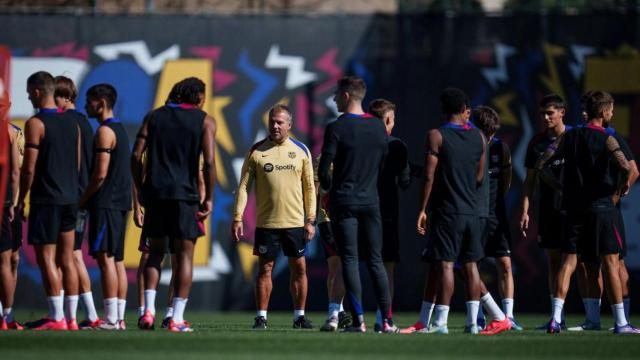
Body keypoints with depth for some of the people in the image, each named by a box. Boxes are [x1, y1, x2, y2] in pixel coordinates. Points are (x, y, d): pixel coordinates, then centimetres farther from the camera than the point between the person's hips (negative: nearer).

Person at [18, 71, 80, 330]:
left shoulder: (36, 123, -10)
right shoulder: (71, 123, 12)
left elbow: (29, 168, -13)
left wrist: (21, 199, -5)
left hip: (46, 199, -7)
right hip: (70, 198, 7)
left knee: (46, 257, -4)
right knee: (67, 259, 8)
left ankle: (56, 317, -9)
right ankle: (71, 318, 7)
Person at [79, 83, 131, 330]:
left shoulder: (105, 132, -11)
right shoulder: (120, 130, 18)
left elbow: (100, 174, -18)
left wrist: (83, 199, -6)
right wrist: (88, 198, 18)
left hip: (105, 204, -10)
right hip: (120, 203, 10)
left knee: (105, 258, -11)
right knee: (117, 259, 9)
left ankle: (111, 319, -16)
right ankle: (119, 318, 8)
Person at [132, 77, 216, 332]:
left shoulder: (154, 116, 11)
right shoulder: (205, 121, 2)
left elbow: (136, 155, 4)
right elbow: (208, 162, -8)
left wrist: (140, 189, 13)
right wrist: (209, 198, -2)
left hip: (155, 192, 3)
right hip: (185, 194, -3)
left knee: (155, 252, 14)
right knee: (184, 255, 4)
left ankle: (149, 309, -2)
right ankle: (177, 318, -1)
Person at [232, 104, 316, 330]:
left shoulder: (301, 151, 5)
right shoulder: (256, 151, 2)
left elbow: (309, 188, 8)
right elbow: (243, 186, 1)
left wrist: (310, 220, 3)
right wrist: (237, 218, -6)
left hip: (295, 222, 1)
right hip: (266, 223, -1)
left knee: (299, 268, 3)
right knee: (265, 269, 0)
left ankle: (299, 316, 11)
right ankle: (261, 317, 5)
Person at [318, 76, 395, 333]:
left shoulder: (336, 128, -10)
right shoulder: (378, 126, 6)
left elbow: (324, 169, -12)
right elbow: (383, 164, 11)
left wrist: (329, 187, 8)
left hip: (343, 203, -4)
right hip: (371, 201, 4)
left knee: (349, 260, -1)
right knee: (375, 261, 9)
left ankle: (358, 319, -7)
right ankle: (387, 320, 5)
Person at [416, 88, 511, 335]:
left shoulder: (437, 136, -7)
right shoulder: (478, 137, 6)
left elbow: (429, 176, -10)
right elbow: (479, 177, 12)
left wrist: (423, 209, -6)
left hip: (446, 210, -5)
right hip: (471, 211, 5)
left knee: (444, 264, -5)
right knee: (470, 266, 7)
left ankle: (441, 321, -8)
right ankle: (472, 322, 7)